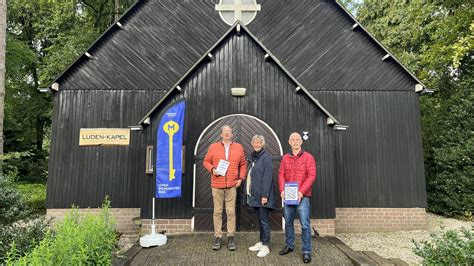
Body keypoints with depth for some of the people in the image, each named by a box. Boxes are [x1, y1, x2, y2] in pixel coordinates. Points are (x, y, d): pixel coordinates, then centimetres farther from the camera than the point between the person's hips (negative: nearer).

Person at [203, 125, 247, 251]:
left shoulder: (239, 147, 8)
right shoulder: (213, 147, 5)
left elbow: (243, 164, 13)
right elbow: (206, 161, 9)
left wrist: (241, 178, 4)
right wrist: (212, 169, -9)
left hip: (232, 185, 0)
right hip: (217, 185, 0)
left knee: (231, 212, 4)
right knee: (217, 211, 6)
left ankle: (231, 237, 15)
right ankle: (217, 237, 17)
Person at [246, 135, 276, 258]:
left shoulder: (266, 157, -12)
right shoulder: (253, 157, 13)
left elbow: (267, 177, -17)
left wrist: (265, 195, -21)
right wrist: (249, 192, 11)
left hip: (262, 194, -8)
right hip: (255, 194, 8)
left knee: (264, 220, 0)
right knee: (260, 219, 16)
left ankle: (266, 246, 10)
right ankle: (261, 242, 27)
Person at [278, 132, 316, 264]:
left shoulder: (308, 157, -2)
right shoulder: (285, 158, 9)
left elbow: (312, 176, -8)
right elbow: (281, 174, 6)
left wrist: (301, 191, -17)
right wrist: (282, 190, -9)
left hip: (302, 196, -4)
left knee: (305, 224, -3)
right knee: (288, 222, 14)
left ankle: (307, 251, 9)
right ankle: (289, 245, 29)